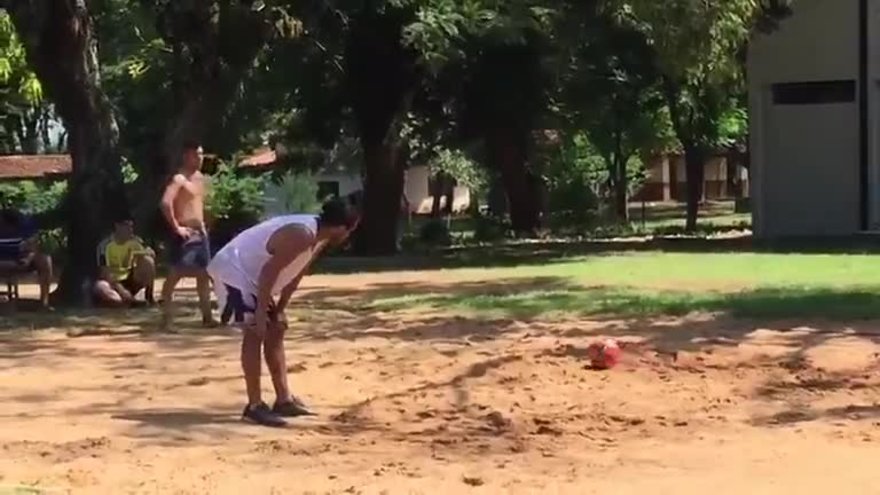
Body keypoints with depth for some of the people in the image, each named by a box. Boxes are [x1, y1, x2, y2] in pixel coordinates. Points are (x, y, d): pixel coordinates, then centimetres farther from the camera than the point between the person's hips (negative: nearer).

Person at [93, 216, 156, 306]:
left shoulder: (135, 241, -4)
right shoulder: (105, 245, -18)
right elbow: (106, 273, -22)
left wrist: (146, 253, -28)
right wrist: (122, 291, -33)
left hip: (130, 281, 4)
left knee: (148, 261, -21)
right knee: (100, 288, -40)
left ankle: (149, 296, -11)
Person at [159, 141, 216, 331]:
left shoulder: (201, 178, 15)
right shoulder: (179, 179, -13)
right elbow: (166, 203, -27)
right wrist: (176, 227, -22)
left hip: (200, 232, 9)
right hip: (184, 234, -9)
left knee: (204, 274, 12)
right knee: (175, 274, -10)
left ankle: (207, 317, 21)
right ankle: (166, 320, -10)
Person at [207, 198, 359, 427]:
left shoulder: (318, 239, 3)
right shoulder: (302, 235, -28)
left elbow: (294, 274, 12)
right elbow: (270, 271, -29)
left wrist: (279, 311, 12)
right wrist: (261, 312, -27)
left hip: (251, 275, 11)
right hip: (233, 270, -11)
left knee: (275, 330, 11)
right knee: (255, 332, -14)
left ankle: (284, 400, 16)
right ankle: (254, 406, -11)